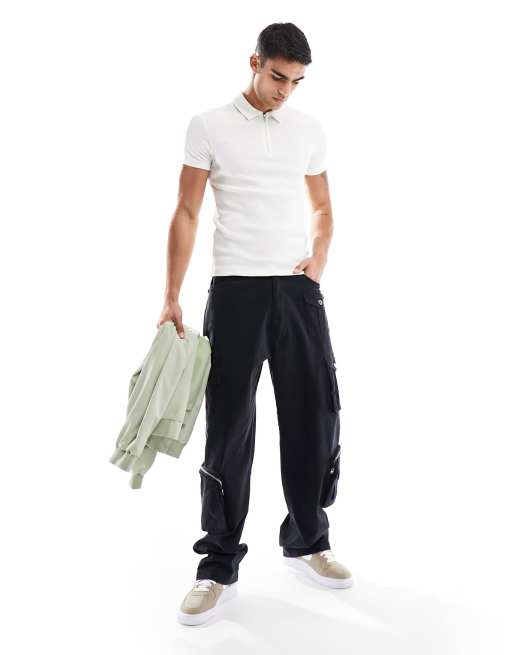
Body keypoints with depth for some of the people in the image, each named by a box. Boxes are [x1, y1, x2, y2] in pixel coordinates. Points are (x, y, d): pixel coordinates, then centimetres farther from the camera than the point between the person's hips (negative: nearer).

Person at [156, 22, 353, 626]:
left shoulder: (309, 129, 12)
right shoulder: (209, 126, 1)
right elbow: (187, 213, -1)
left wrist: (319, 257, 0)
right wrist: (171, 297, -7)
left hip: (299, 288, 4)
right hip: (235, 289, -3)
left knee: (315, 417, 6)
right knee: (228, 429, 0)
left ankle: (306, 541, 25)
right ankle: (218, 567, 11)